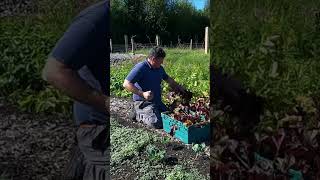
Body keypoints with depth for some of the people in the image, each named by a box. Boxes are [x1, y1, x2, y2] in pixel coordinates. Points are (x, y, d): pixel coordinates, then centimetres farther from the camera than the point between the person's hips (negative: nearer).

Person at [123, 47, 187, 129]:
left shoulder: (160, 68, 10)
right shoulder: (140, 67, -16)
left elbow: (168, 79, 30)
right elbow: (126, 84, -21)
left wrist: (179, 87, 28)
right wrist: (142, 94, -28)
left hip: (157, 101, 8)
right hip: (143, 102, -8)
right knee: (157, 123, -25)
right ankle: (139, 114, 3)